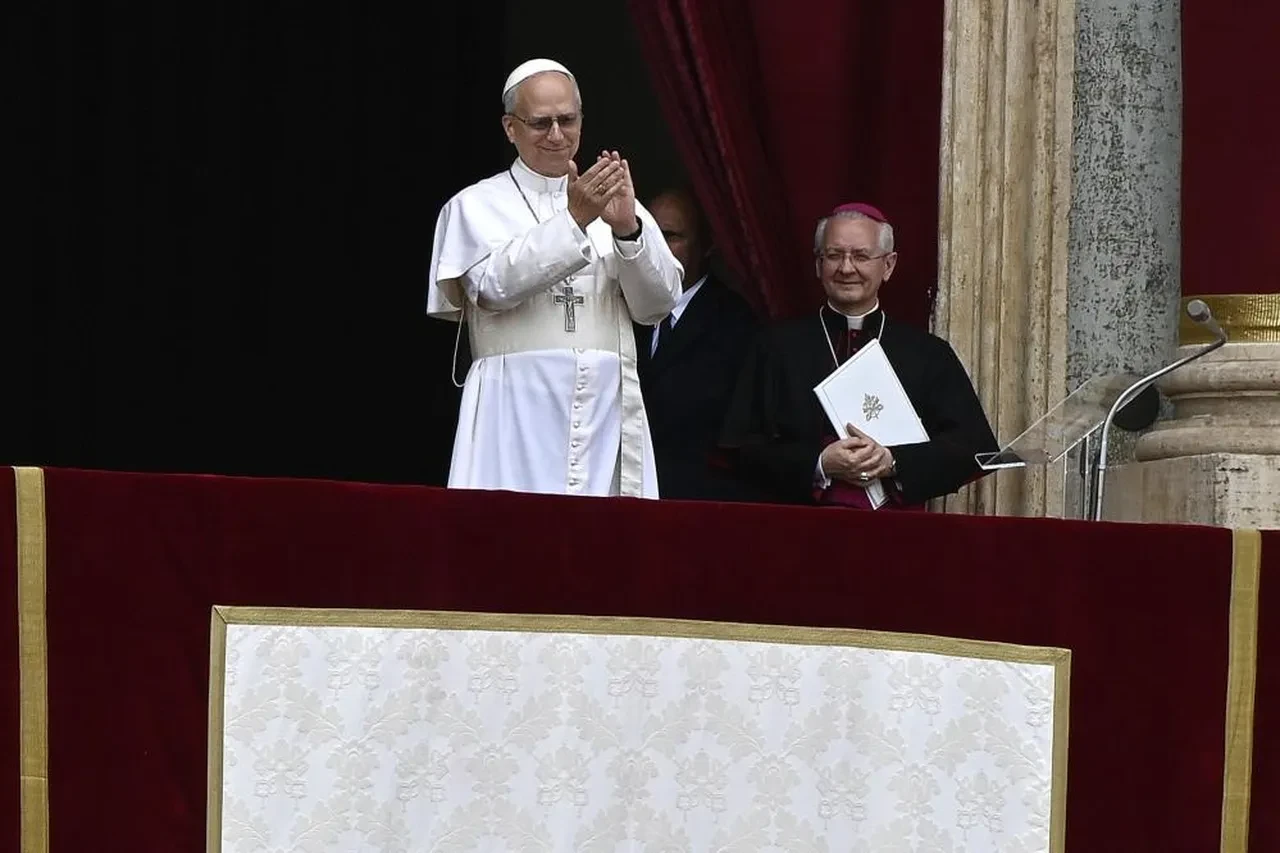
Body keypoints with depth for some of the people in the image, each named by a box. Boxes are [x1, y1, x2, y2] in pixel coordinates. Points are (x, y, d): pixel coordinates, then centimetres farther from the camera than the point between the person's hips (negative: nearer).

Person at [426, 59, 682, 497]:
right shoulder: (477, 206, 8)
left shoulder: (613, 201, 15)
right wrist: (574, 219, -18)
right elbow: (495, 285, -10)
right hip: (518, 412, -2)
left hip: (607, 410, 2)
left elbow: (658, 303, 4)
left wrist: (627, 229, -13)